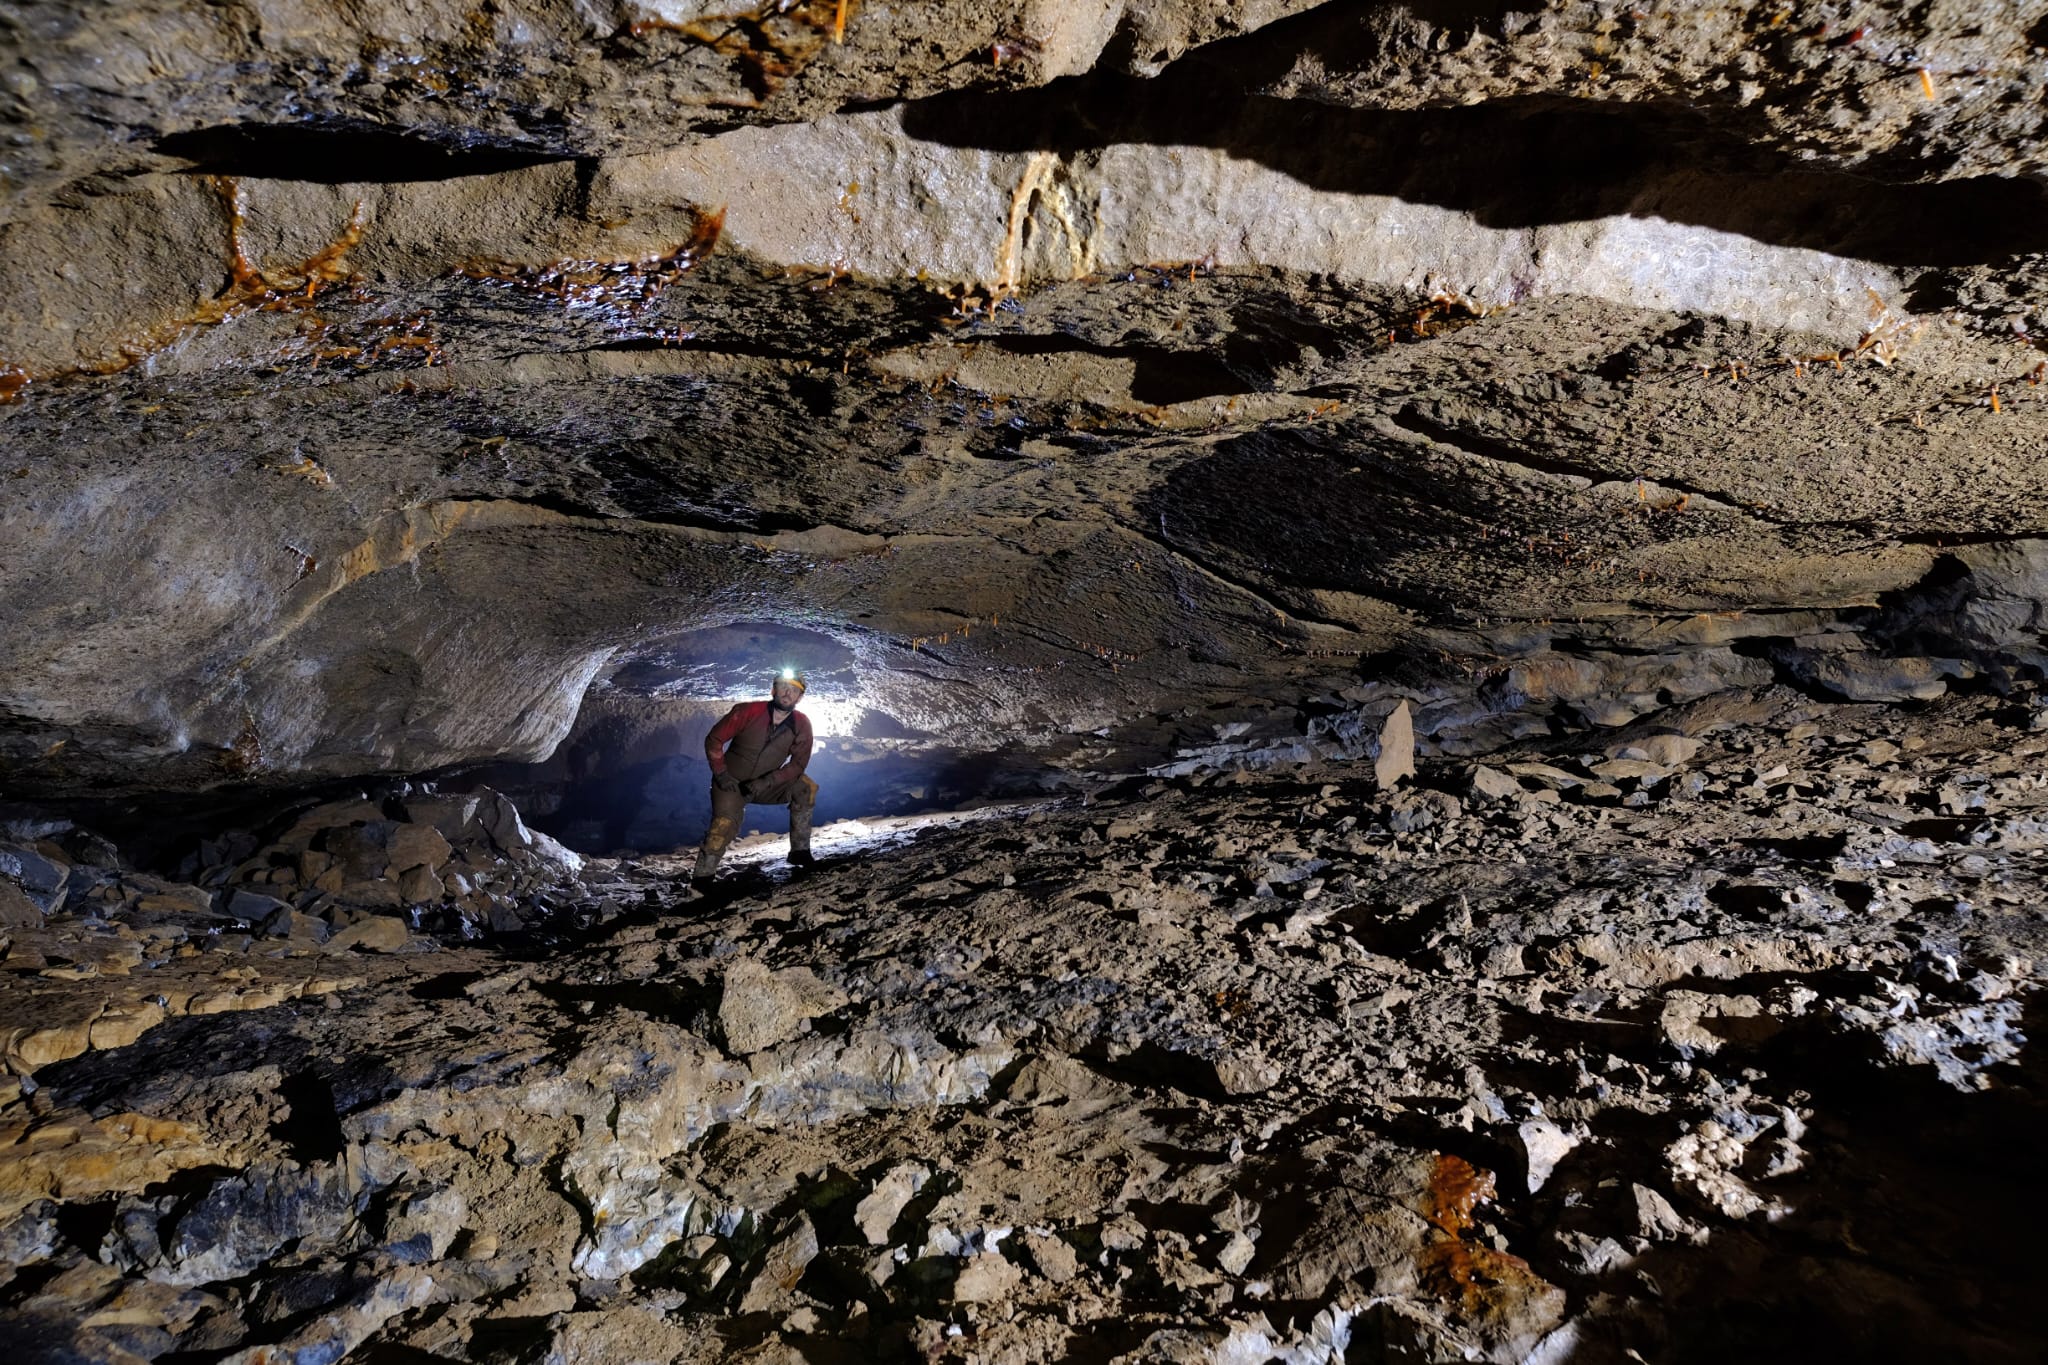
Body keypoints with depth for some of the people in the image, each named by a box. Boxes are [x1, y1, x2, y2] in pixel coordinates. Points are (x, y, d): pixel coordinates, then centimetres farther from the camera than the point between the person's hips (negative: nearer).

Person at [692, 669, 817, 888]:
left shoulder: (801, 724, -12)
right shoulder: (748, 712, -19)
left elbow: (798, 763, -11)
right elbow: (714, 739, -11)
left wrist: (765, 783, -22)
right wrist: (721, 774, -18)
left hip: (767, 785, 3)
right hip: (731, 783, -3)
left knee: (806, 788, -14)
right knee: (725, 824, -26)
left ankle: (800, 851, -4)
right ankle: (702, 878, -11)